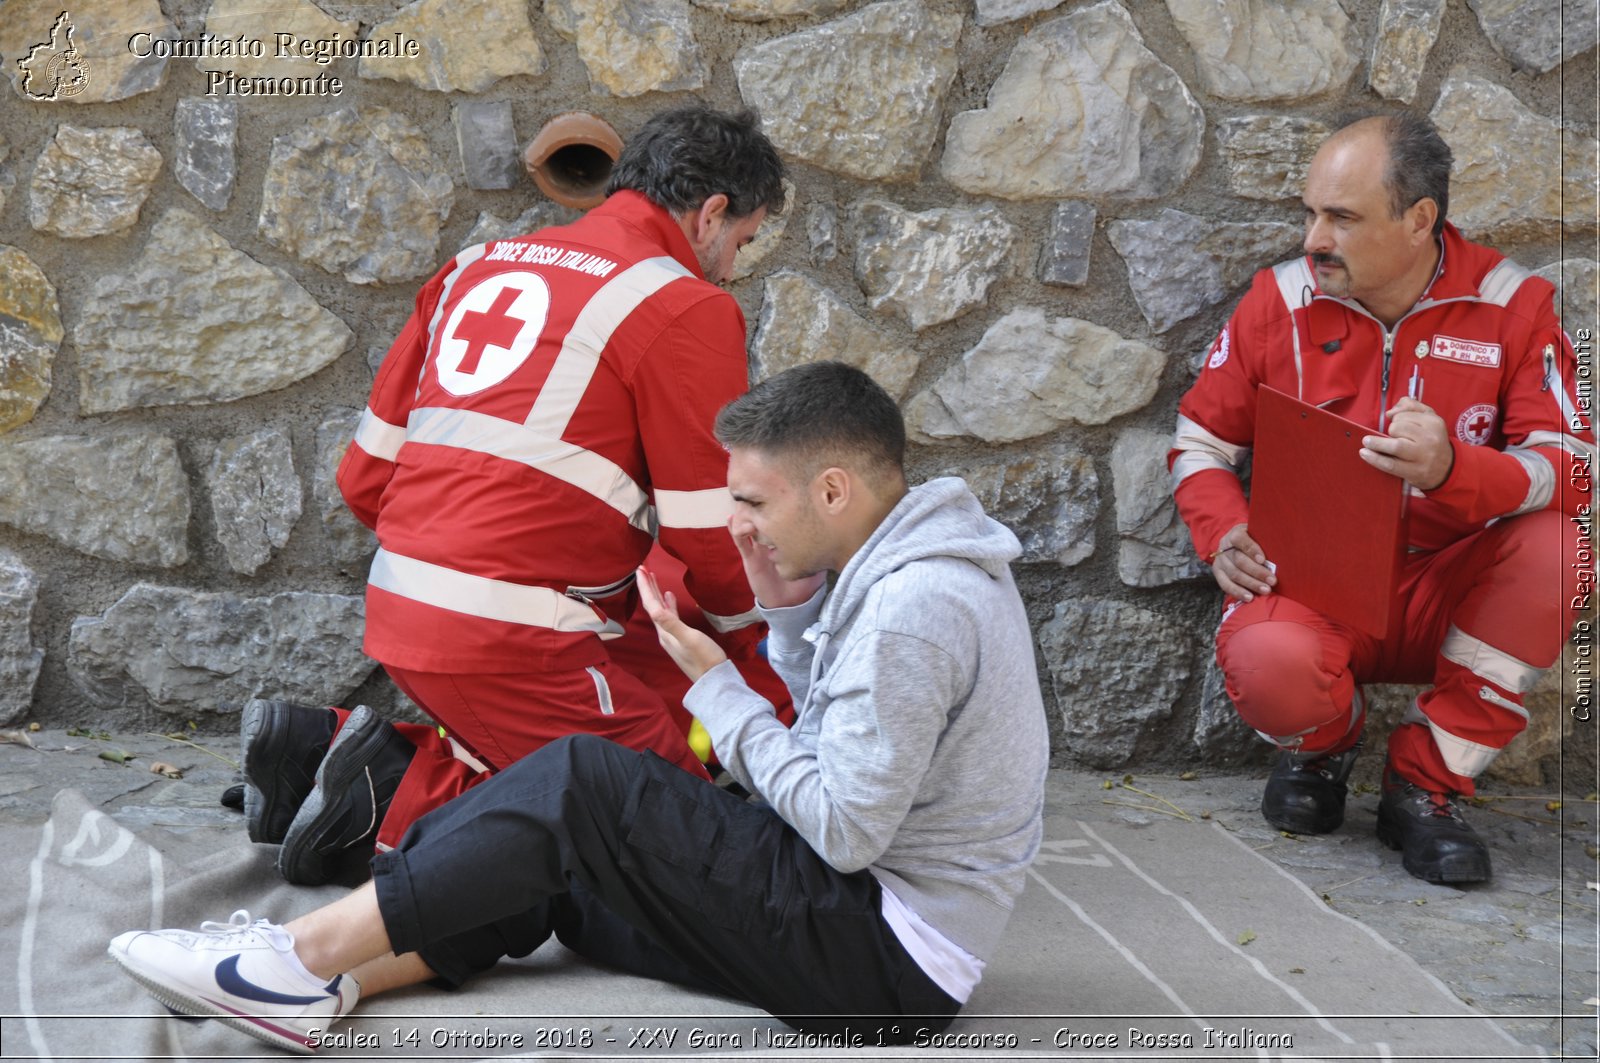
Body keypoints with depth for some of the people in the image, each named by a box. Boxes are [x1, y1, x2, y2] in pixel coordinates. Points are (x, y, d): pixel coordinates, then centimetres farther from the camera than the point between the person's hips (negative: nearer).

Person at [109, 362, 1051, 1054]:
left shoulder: (913, 605, -21)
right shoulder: (906, 570, 11)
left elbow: (844, 828, -21)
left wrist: (716, 686, -12)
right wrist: (790, 615, 3)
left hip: (885, 958, -10)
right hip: (874, 928, 10)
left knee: (585, 781, -17)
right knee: (555, 866, 2)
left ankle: (306, 953, -13)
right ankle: (319, 987, -6)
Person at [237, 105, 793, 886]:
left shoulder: (480, 264, 18)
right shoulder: (687, 306, -4)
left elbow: (365, 475, 18)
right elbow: (709, 534, -2)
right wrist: (752, 644, 18)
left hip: (396, 608, 8)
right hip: (507, 639, -8)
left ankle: (320, 746, 6)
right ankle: (403, 796, -12)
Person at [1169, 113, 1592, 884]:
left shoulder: (1511, 304, -5)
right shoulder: (1282, 299, -2)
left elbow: (1570, 466, -13)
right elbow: (1201, 441, 8)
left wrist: (1452, 469, -34)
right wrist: (1224, 535, -13)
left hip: (1443, 594, 1)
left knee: (1554, 548, -31)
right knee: (1268, 664, -36)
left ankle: (1426, 785, -12)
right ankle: (1323, 747, 7)